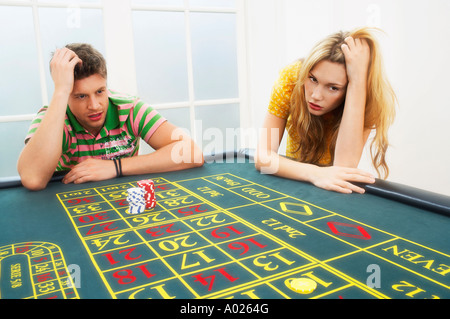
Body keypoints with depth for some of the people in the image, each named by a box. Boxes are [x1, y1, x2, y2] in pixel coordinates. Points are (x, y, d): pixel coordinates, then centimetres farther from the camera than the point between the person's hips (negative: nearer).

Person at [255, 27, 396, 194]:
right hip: (295, 179, 1)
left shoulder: (363, 98, -22)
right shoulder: (291, 78, -21)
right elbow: (262, 157, -24)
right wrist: (315, 173, -42)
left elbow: (344, 166, -35)